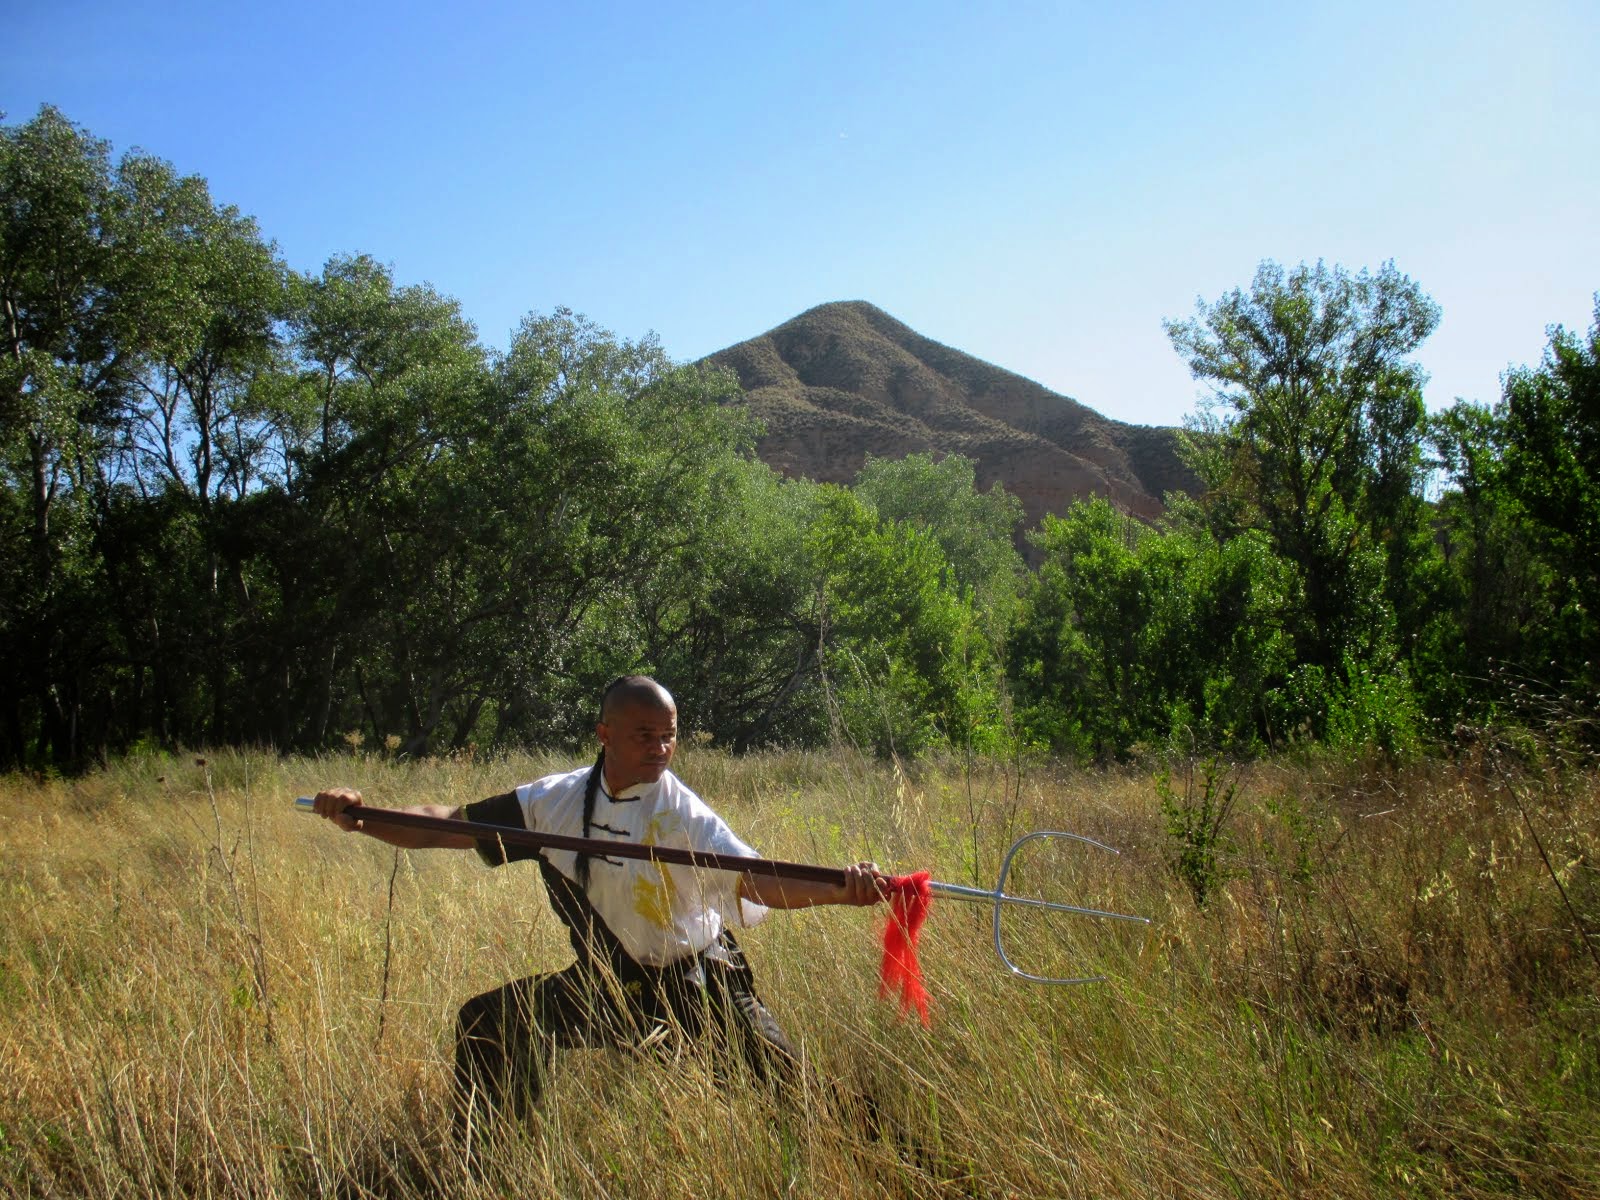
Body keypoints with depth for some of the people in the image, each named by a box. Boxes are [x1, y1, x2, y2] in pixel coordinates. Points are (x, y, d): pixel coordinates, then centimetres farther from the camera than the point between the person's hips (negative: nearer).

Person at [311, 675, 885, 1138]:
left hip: (695, 980, -4)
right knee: (490, 1020, -2)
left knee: (779, 1080, -21)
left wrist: (839, 889, -52)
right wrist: (360, 816, -21)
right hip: (605, 984, 4)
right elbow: (444, 827, -6)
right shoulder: (557, 800, -6)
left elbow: (756, 880, -34)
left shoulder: (683, 813, -19)